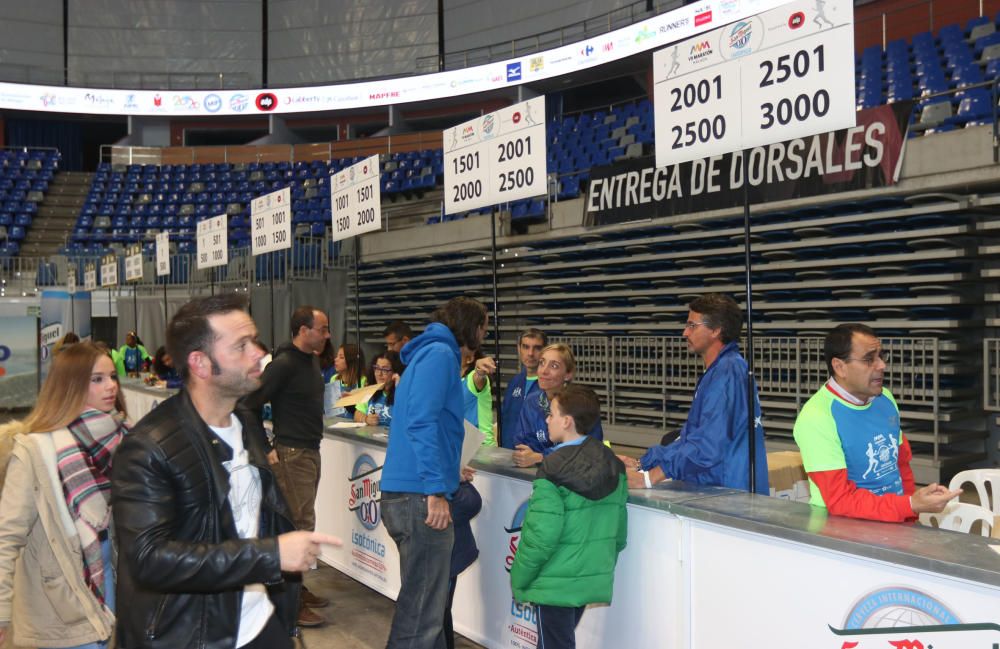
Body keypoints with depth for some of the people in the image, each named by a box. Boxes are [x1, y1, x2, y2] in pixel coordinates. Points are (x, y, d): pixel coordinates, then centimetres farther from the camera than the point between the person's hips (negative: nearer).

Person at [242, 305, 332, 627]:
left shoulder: (312, 360, 9)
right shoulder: (284, 364, -17)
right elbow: (251, 405, -19)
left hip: (310, 451, 9)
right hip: (291, 454, -9)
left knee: (301, 522, 16)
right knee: (299, 524, -6)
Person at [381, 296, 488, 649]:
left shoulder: (429, 353, 21)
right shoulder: (440, 353, -9)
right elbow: (422, 422, -20)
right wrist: (436, 490, -22)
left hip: (404, 493, 11)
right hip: (420, 496, -11)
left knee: (426, 599, 20)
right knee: (422, 612, -4)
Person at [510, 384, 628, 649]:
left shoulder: (554, 470, -19)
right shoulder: (612, 465, 1)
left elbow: (541, 535, -20)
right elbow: (620, 530, 7)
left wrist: (519, 578, -8)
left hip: (555, 583, -7)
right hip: (594, 579, 7)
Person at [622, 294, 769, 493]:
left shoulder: (727, 372, -14)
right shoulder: (716, 372, 17)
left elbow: (709, 445, -22)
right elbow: (690, 437, 18)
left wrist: (649, 477, -22)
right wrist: (641, 463, 11)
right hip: (716, 492, 8)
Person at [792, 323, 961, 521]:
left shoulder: (885, 398, 6)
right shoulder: (816, 418, -17)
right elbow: (841, 501, -20)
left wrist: (911, 515, 9)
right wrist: (911, 505, -26)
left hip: (897, 521, 7)